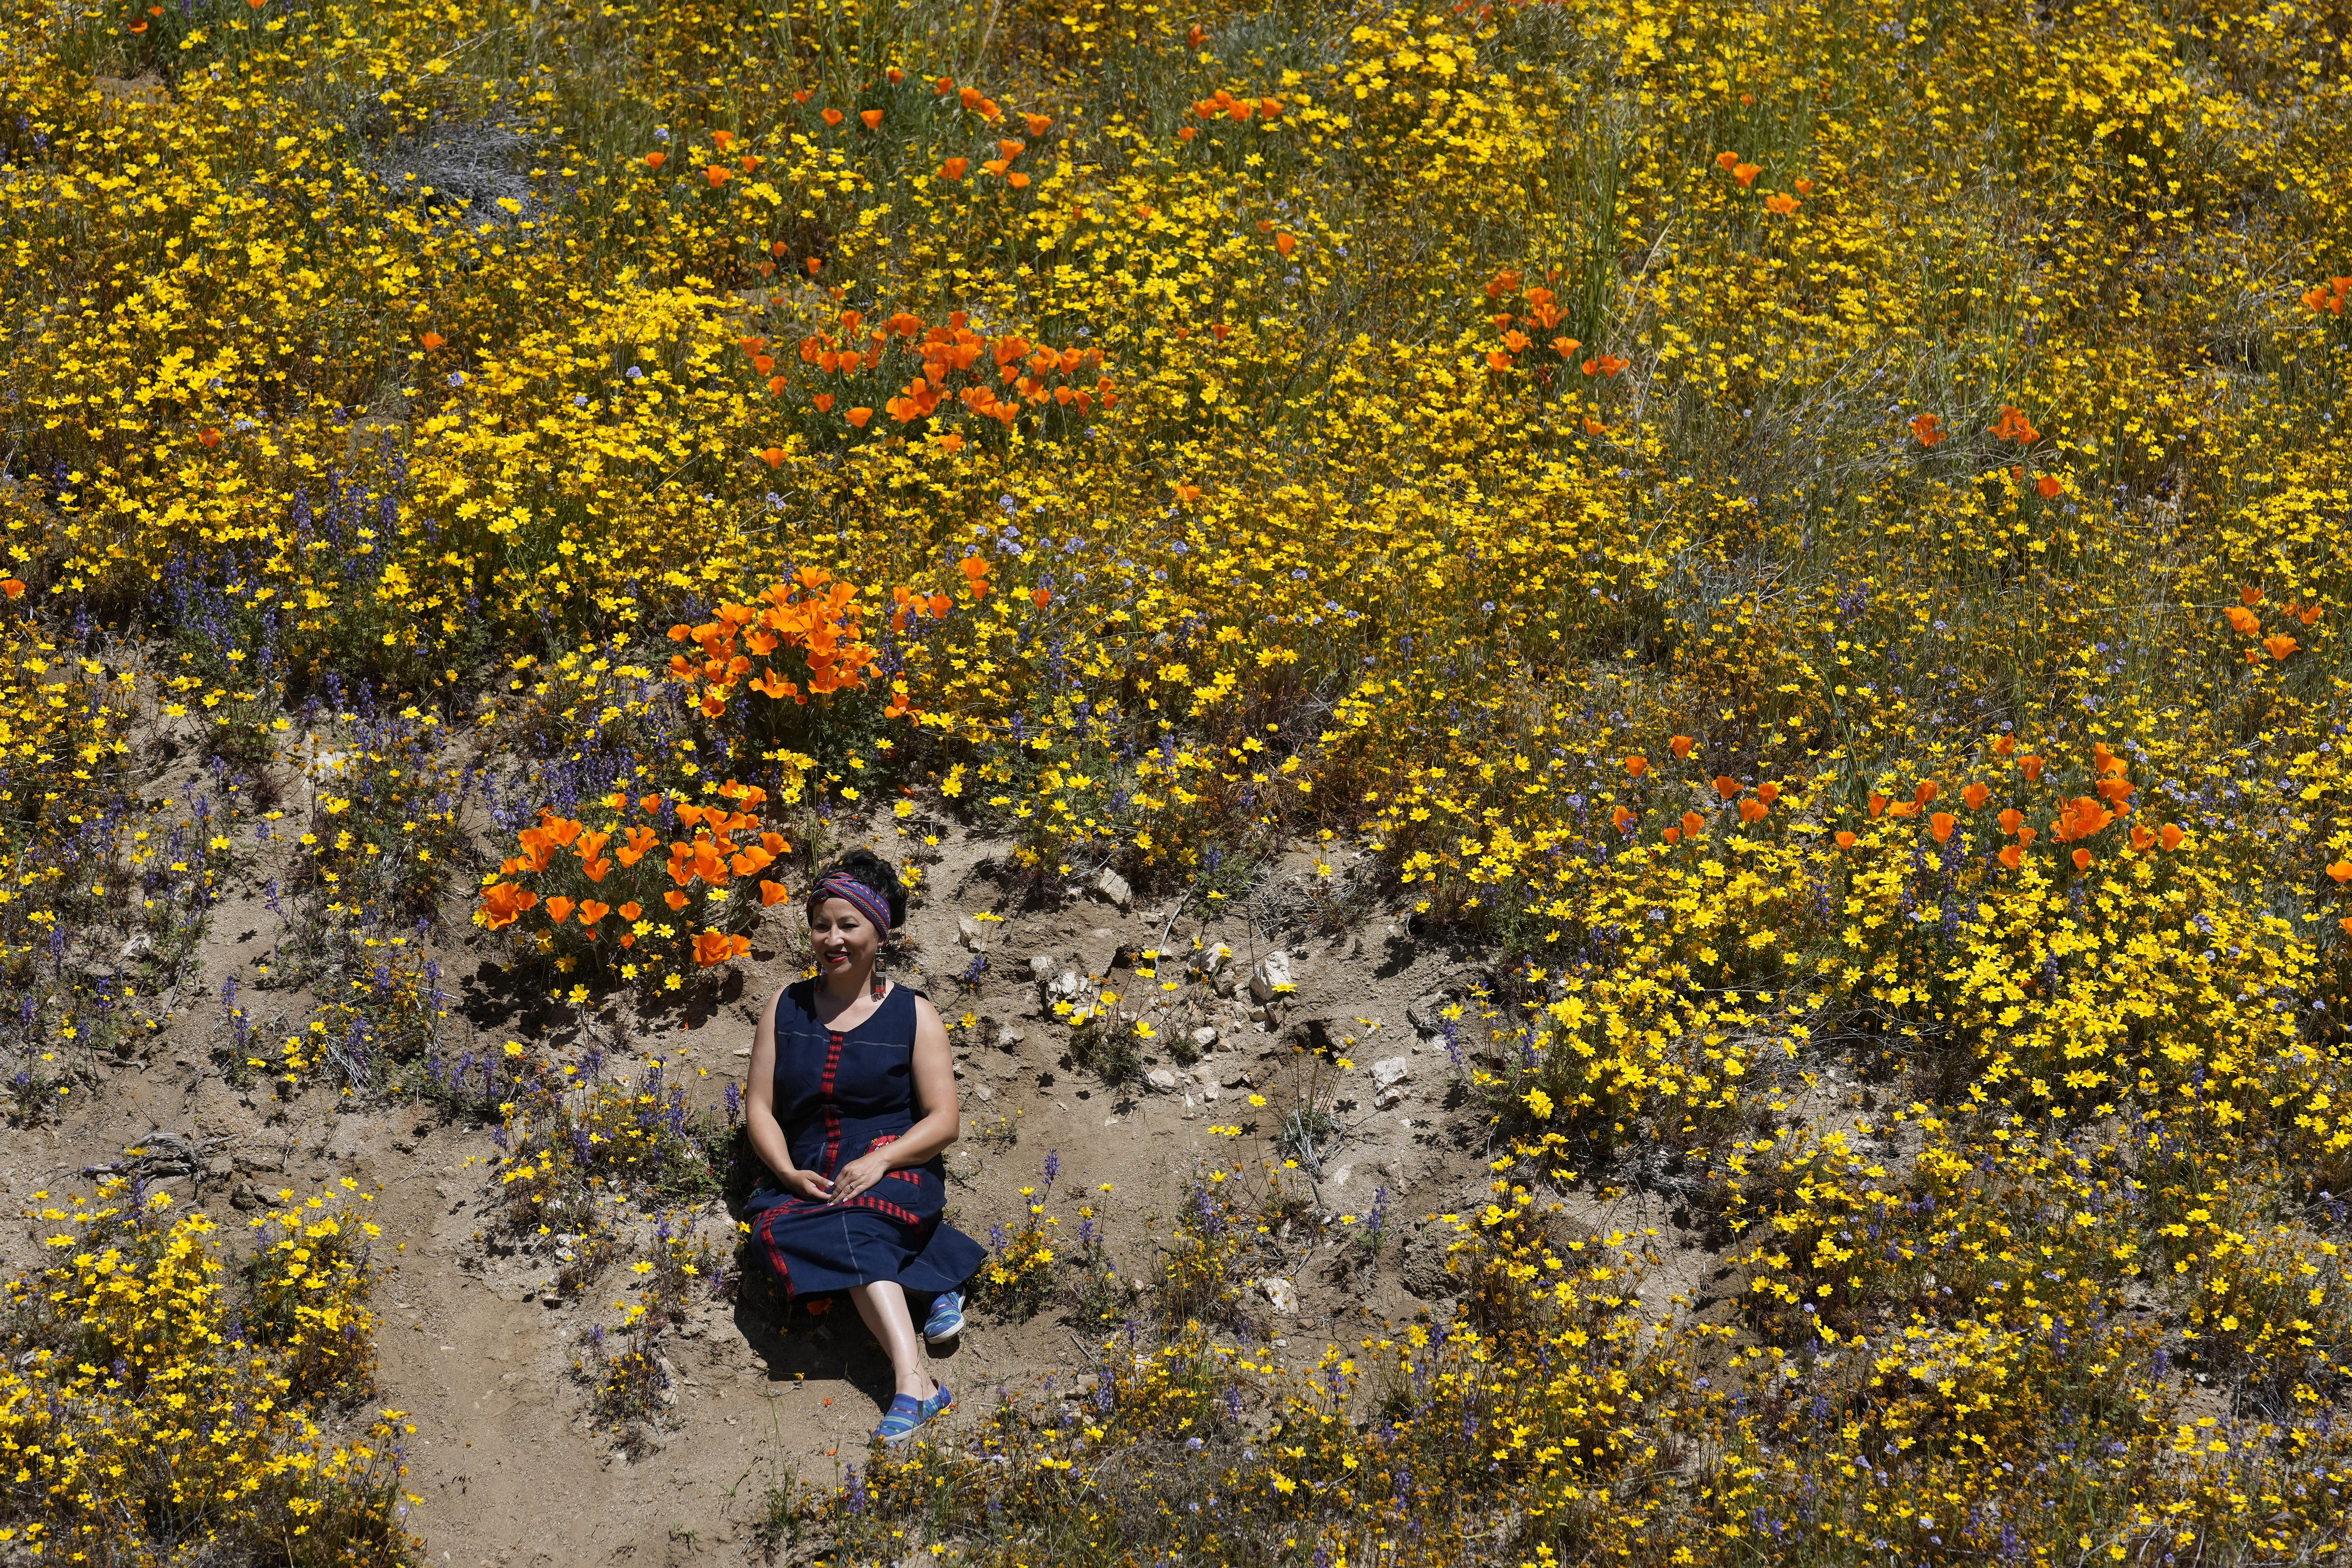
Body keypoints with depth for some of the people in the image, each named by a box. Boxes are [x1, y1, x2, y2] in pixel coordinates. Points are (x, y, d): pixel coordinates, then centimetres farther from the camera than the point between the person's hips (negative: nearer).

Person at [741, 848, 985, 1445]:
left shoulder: (912, 1013, 5)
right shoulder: (786, 1008, 13)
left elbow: (944, 1120, 0)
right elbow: (761, 1110, 10)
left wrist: (881, 1160, -18)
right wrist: (789, 1174, -10)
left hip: (895, 1171, -3)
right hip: (807, 1180, 3)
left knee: (849, 1224, -37)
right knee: (778, 1228, -33)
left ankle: (912, 1384, -48)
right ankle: (933, 1276, -26)